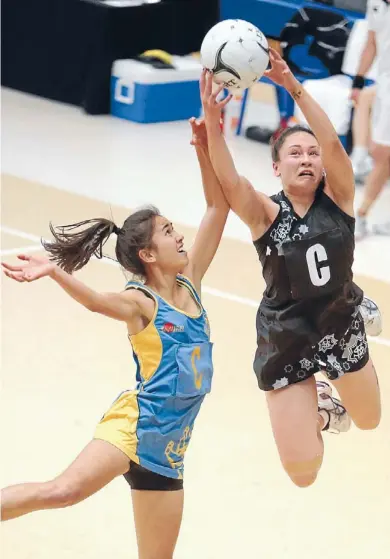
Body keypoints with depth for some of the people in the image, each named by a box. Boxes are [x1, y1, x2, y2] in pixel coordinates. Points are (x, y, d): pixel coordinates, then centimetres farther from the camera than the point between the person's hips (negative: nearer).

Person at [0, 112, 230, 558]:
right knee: (63, 490, -30)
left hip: (169, 441, 6)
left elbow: (218, 207, 10)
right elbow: (97, 301, -30)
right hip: (136, 421, -6)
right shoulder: (139, 303, -8)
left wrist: (205, 149, 1)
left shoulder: (190, 283, 10)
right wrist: (54, 271, -48)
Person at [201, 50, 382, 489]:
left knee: (368, 420, 25)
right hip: (286, 341, -2)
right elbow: (228, 181, -33)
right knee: (302, 472, -4)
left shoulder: (337, 199, -10)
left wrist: (294, 88, -39)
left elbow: (333, 144, -28)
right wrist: (211, 120, -49)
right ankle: (320, 405, 31)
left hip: (339, 327, 2)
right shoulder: (266, 214, -14)